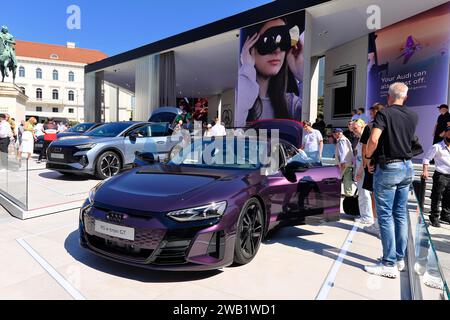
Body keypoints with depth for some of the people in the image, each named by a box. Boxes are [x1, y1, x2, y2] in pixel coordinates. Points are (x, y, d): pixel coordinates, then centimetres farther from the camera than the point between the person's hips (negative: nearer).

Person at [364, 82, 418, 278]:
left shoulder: (384, 113, -10)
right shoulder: (413, 117, 9)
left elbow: (374, 139, -23)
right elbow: (408, 140, 17)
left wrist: (368, 157, -8)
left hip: (387, 168, -7)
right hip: (407, 167, 7)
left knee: (385, 215, -2)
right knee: (401, 214, 13)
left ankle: (389, 264, 1)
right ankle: (400, 258, 23)